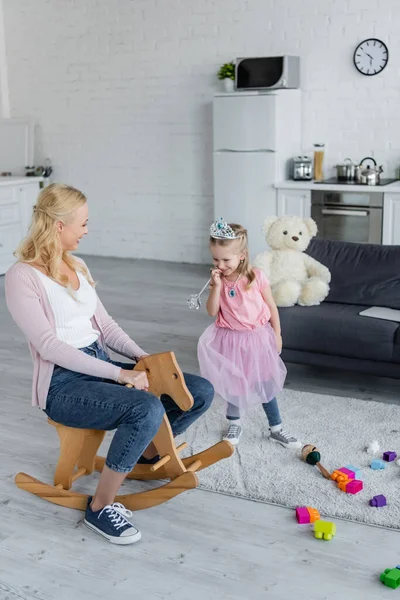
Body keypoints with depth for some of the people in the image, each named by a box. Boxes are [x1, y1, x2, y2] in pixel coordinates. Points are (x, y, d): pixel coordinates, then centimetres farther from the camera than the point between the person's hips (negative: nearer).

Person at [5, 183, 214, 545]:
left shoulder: (77, 266, 13)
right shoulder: (23, 277, -12)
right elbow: (48, 345, -21)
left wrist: (141, 357, -1)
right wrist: (120, 374, -25)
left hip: (102, 366, 8)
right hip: (63, 384, -7)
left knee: (201, 392, -4)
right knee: (147, 409, -34)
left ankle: (149, 451, 21)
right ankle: (100, 507, -14)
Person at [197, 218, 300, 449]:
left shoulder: (257, 277, -15)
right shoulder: (218, 279, -7)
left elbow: (272, 307, -4)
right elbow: (212, 312, -10)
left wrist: (277, 335, -1)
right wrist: (217, 286, -22)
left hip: (257, 337, -2)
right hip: (230, 339, 2)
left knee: (266, 384, 7)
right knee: (233, 384, 13)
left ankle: (276, 430, 22)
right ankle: (234, 425, 34)